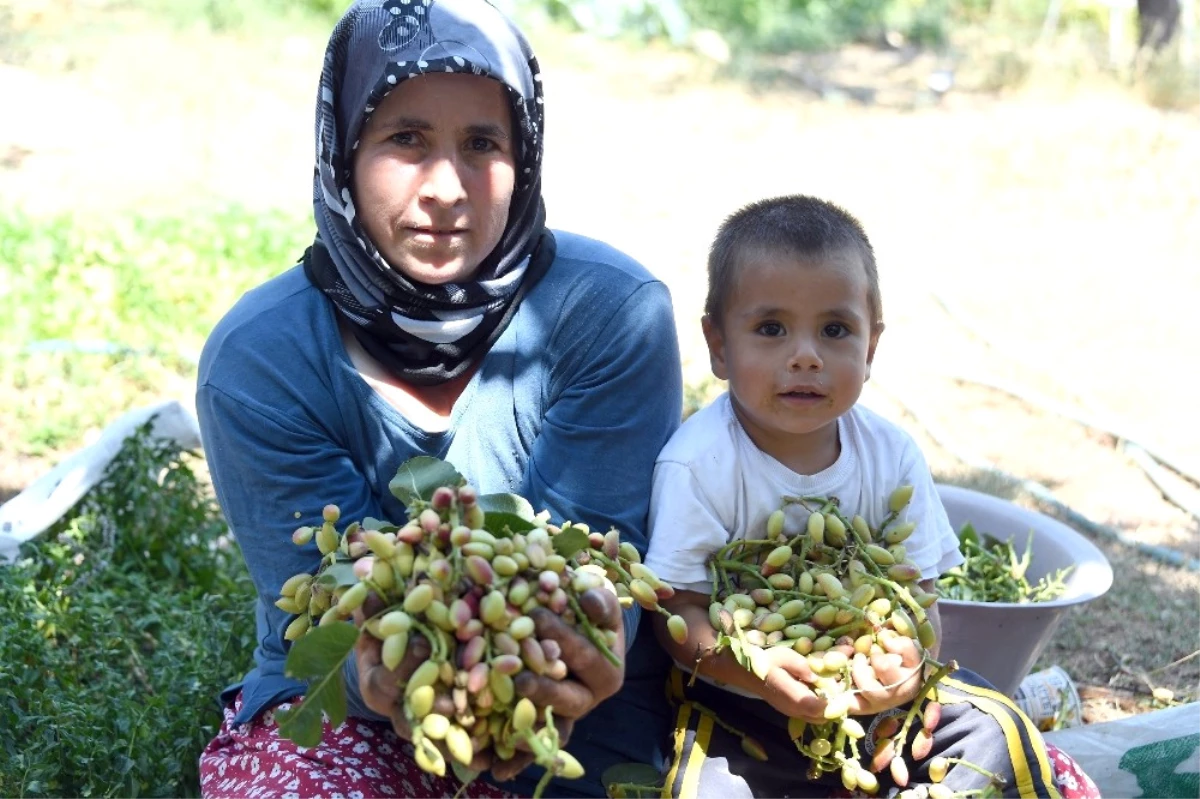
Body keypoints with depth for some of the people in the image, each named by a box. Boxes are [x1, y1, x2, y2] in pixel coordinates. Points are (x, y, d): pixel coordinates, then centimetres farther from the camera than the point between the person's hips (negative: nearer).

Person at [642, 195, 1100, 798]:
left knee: (995, 732, -7)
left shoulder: (892, 456, -5)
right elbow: (679, 612, -15)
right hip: (737, 696, -4)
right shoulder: (699, 464, -17)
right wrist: (756, 671, -33)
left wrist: (907, 659, -25)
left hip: (870, 698, 4)